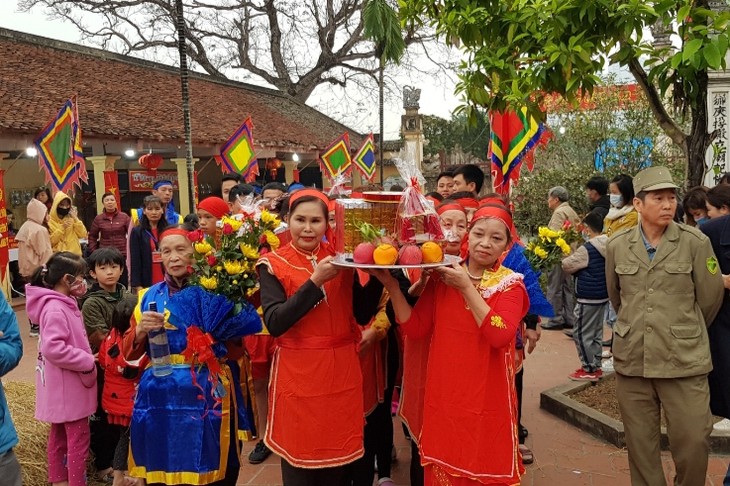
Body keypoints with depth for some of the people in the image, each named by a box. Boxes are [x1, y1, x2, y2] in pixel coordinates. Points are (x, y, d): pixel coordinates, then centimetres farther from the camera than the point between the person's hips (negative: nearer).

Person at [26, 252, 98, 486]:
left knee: (60, 433, 20)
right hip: (67, 385, -10)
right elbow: (53, 348, -31)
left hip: (66, 385, 10)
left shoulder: (65, 304, 6)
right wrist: (87, 362, -23)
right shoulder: (55, 310, -24)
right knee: (78, 436, 0)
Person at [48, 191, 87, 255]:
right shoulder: (50, 220, 0)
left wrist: (75, 218, -7)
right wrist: (62, 228, -16)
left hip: (75, 254, 3)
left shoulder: (72, 219, 9)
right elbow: (50, 241, -9)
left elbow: (83, 234, -2)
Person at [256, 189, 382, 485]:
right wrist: (315, 281, -24)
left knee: (339, 457, 14)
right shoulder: (273, 264, -6)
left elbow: (362, 314, 2)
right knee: (299, 462, 9)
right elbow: (274, 323, -19)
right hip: (297, 375, -3)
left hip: (342, 373, 3)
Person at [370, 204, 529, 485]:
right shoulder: (443, 278, 2)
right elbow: (415, 328, -4)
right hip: (445, 397, 2)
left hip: (487, 399, -2)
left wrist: (467, 287, -20)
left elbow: (499, 335, -22)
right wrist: (391, 285, -14)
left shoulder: (511, 285, -5)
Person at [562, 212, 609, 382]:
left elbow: (566, 266, -12)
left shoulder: (587, 249, -20)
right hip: (603, 296, 9)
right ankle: (596, 366, 25)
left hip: (588, 299, -9)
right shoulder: (608, 247, 4)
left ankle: (589, 369, 7)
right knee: (597, 333, 17)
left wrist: (567, 257, 8)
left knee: (582, 334, 2)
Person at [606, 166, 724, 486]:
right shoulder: (616, 246, 1)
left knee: (693, 441, 1)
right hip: (631, 360, 2)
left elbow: (710, 298, 4)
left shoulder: (695, 242, -5)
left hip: (684, 361, -2)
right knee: (640, 444, 11)